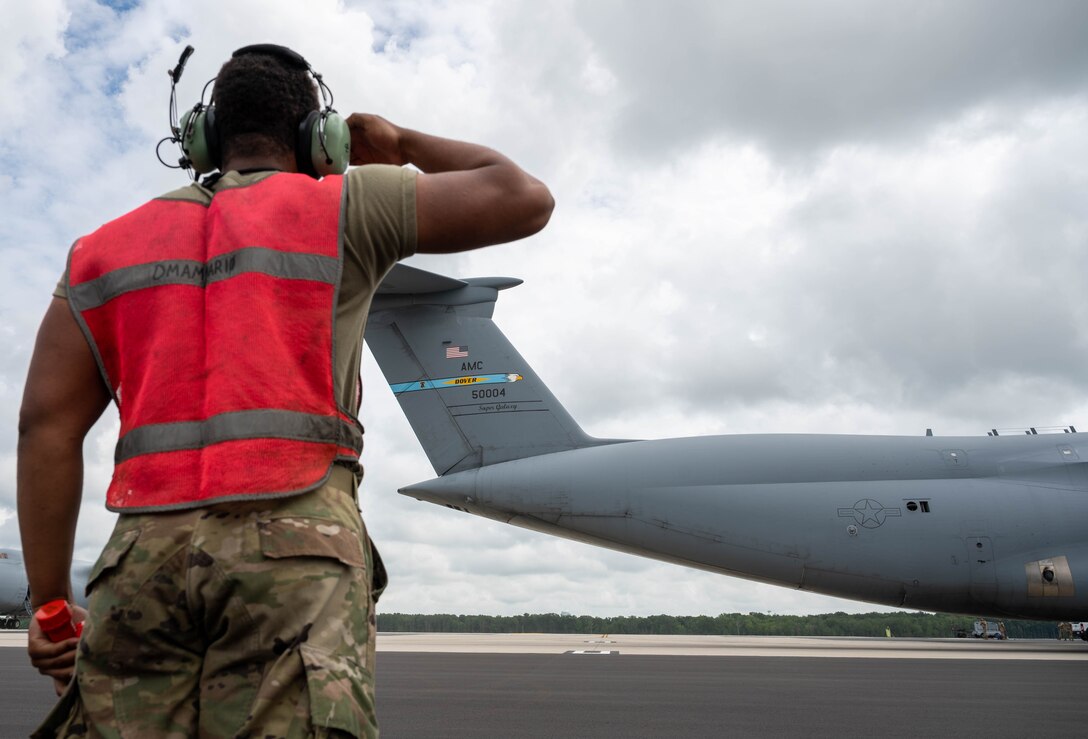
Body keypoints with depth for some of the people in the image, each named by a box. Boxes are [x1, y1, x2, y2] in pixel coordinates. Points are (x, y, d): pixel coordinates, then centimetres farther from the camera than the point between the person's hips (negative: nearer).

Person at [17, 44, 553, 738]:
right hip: (300, 549, -4)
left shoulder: (110, 246, 19)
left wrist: (51, 600, 14)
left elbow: (47, 421, 11)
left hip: (143, 552, 4)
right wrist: (405, 146, 24)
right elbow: (525, 198, 10)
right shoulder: (346, 207, 8)